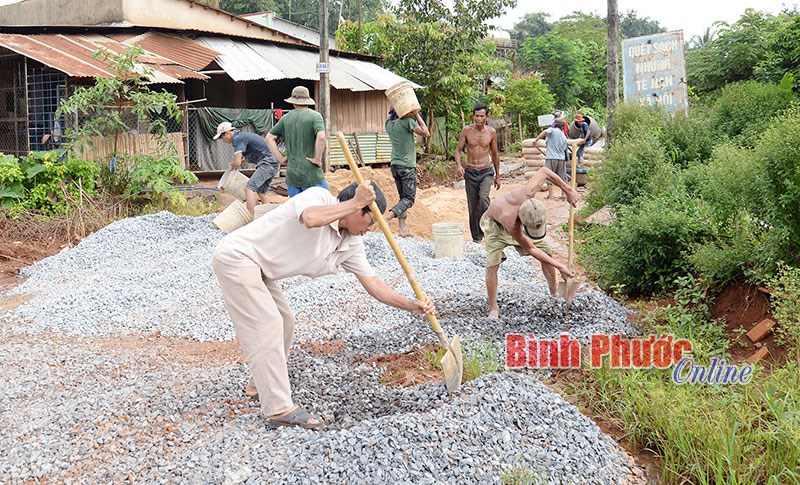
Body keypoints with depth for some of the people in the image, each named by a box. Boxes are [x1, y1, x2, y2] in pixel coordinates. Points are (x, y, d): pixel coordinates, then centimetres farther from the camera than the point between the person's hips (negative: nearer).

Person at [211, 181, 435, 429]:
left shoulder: (351, 245, 3)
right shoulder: (318, 196, -18)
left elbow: (373, 283, 1)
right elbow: (311, 219, -42)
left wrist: (411, 304, -10)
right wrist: (355, 202, -33)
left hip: (257, 269, 9)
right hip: (237, 257, -9)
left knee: (284, 322, 17)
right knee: (267, 326, -13)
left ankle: (265, 382, 37)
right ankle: (280, 409, -10)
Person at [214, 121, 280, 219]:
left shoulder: (237, 138, -11)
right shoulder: (242, 135, 20)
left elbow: (237, 162, -19)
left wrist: (233, 166, 4)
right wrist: (233, 164, 22)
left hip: (267, 163, -10)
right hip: (273, 163, 10)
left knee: (249, 188, -15)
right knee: (261, 191, 17)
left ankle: (251, 217, -23)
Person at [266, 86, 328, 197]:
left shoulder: (285, 118, 10)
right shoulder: (314, 116, -4)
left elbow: (269, 138, 11)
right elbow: (321, 137, -20)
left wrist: (281, 158, 10)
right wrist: (318, 159, -10)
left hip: (291, 175, 5)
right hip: (311, 175, -5)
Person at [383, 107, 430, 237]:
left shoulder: (388, 124, 6)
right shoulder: (407, 121, -12)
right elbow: (426, 133, -10)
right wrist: (417, 115, -5)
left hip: (395, 165, 7)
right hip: (407, 166, -7)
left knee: (403, 196, 12)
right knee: (409, 198, -3)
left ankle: (403, 229, 6)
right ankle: (388, 217, -24)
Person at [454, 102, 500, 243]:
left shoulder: (491, 132, 0)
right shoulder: (466, 130, -3)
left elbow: (495, 154, 10)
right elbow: (458, 149, 2)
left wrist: (497, 176, 14)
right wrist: (459, 165, -19)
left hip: (486, 171, -1)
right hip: (470, 172, 1)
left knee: (483, 197, -25)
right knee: (472, 205, 4)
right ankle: (476, 235, 16)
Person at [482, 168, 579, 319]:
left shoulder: (526, 193, -42)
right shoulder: (513, 225, -46)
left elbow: (543, 171, -22)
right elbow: (530, 249, -31)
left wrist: (568, 190, -20)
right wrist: (560, 267, -26)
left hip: (517, 219, 5)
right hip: (496, 223, -5)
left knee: (546, 252, 2)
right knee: (492, 265, -19)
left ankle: (555, 291, 23)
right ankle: (493, 309, -3)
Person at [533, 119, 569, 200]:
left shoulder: (552, 130, -1)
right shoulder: (564, 137, 16)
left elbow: (545, 132, -23)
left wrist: (536, 140, -26)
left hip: (551, 158, -5)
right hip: (561, 159, 5)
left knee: (549, 177, 1)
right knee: (562, 177, 13)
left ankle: (550, 194, -2)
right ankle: (563, 194, 15)